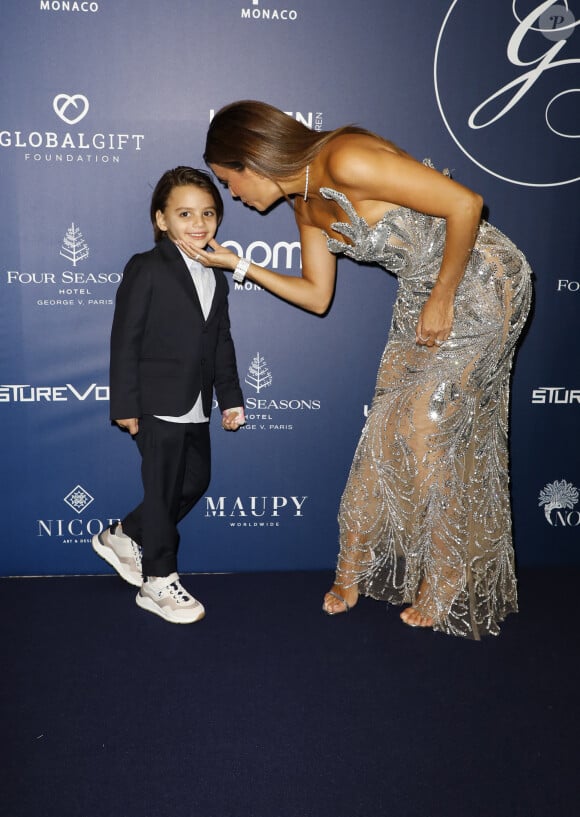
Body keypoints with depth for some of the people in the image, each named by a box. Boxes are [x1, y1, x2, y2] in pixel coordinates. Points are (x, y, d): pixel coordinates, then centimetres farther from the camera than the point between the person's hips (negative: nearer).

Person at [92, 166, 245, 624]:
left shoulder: (215, 278, 12)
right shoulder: (146, 270, -10)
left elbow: (222, 344, 15)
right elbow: (125, 341, -12)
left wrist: (231, 397, 11)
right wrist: (125, 405, -14)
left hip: (196, 409, 7)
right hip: (158, 407, -7)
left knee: (195, 482, 14)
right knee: (164, 490, 2)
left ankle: (125, 537, 33)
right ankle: (159, 582, 19)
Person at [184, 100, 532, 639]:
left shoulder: (345, 161, -25)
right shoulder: (307, 206, 3)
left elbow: (464, 204, -27)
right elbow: (316, 296, 9)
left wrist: (442, 300, -18)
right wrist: (239, 265, 3)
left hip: (480, 283, -8)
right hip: (421, 293, 8)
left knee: (432, 430, -4)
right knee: (389, 428, 8)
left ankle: (448, 587, 16)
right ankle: (359, 567, 22)